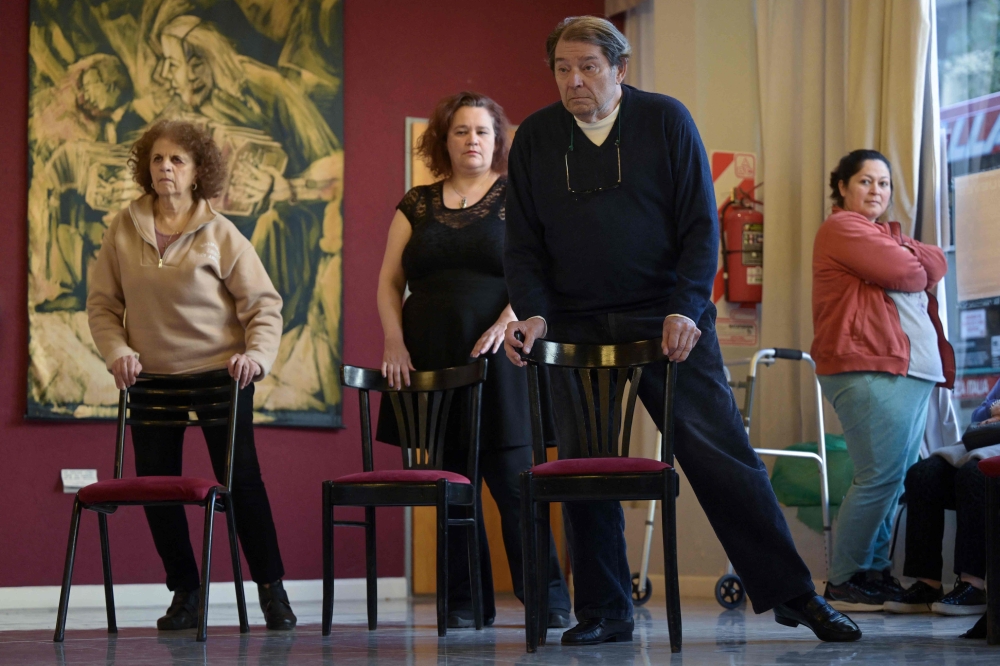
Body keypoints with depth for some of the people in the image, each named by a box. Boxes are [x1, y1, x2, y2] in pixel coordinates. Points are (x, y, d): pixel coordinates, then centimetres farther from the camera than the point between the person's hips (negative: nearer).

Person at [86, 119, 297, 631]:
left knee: (240, 477, -3)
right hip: (152, 375, 3)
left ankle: (271, 588, 8)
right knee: (155, 483, 3)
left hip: (220, 372, -3)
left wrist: (256, 354, -19)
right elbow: (102, 303, 5)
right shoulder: (123, 230, 2)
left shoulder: (219, 233, -4)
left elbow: (263, 302, -4)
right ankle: (184, 591, 16)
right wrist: (117, 351, -10)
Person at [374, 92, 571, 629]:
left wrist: (505, 324, -16)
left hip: (496, 361, -3)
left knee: (512, 480, -9)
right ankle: (465, 603, 9)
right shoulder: (417, 205, 15)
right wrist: (394, 341, -1)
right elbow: (390, 281, 13)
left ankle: (549, 600, -3)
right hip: (431, 361, 3)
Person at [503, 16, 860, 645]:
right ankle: (604, 612, 10)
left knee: (723, 457, -4)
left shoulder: (667, 121, -1)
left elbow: (701, 225, -3)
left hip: (668, 319, -2)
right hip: (577, 328, 2)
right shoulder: (535, 138, 6)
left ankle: (792, 595, 3)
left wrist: (686, 309, -16)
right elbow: (523, 244, 8)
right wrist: (533, 312, -9)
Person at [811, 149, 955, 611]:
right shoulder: (842, 227, 0)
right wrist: (917, 267, 10)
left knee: (900, 480, 2)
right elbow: (904, 272, -11)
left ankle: (875, 572, 6)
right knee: (880, 477, -13)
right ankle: (842, 583, -8)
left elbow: (936, 264, 14)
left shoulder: (885, 234, 28)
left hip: (911, 370, 9)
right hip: (868, 369, -9)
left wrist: (908, 260, -3)